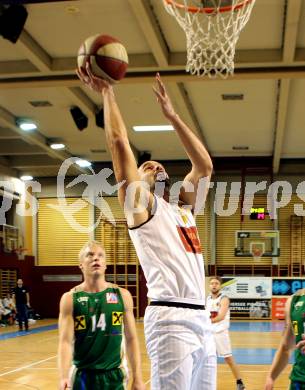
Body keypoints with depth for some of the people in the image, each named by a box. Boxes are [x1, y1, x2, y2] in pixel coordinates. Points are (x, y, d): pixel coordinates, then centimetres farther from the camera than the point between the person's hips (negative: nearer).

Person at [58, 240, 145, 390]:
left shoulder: (122, 295, -1)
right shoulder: (70, 298, -6)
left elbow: (131, 339, 2)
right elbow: (66, 341, -13)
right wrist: (64, 378, -27)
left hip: (114, 375, 2)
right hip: (82, 376, -1)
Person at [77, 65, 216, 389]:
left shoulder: (182, 207, 23)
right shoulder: (139, 203, 5)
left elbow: (204, 166, 18)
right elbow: (119, 143, -3)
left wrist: (172, 115, 18)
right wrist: (106, 93, 3)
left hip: (201, 319, 7)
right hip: (170, 319, -7)